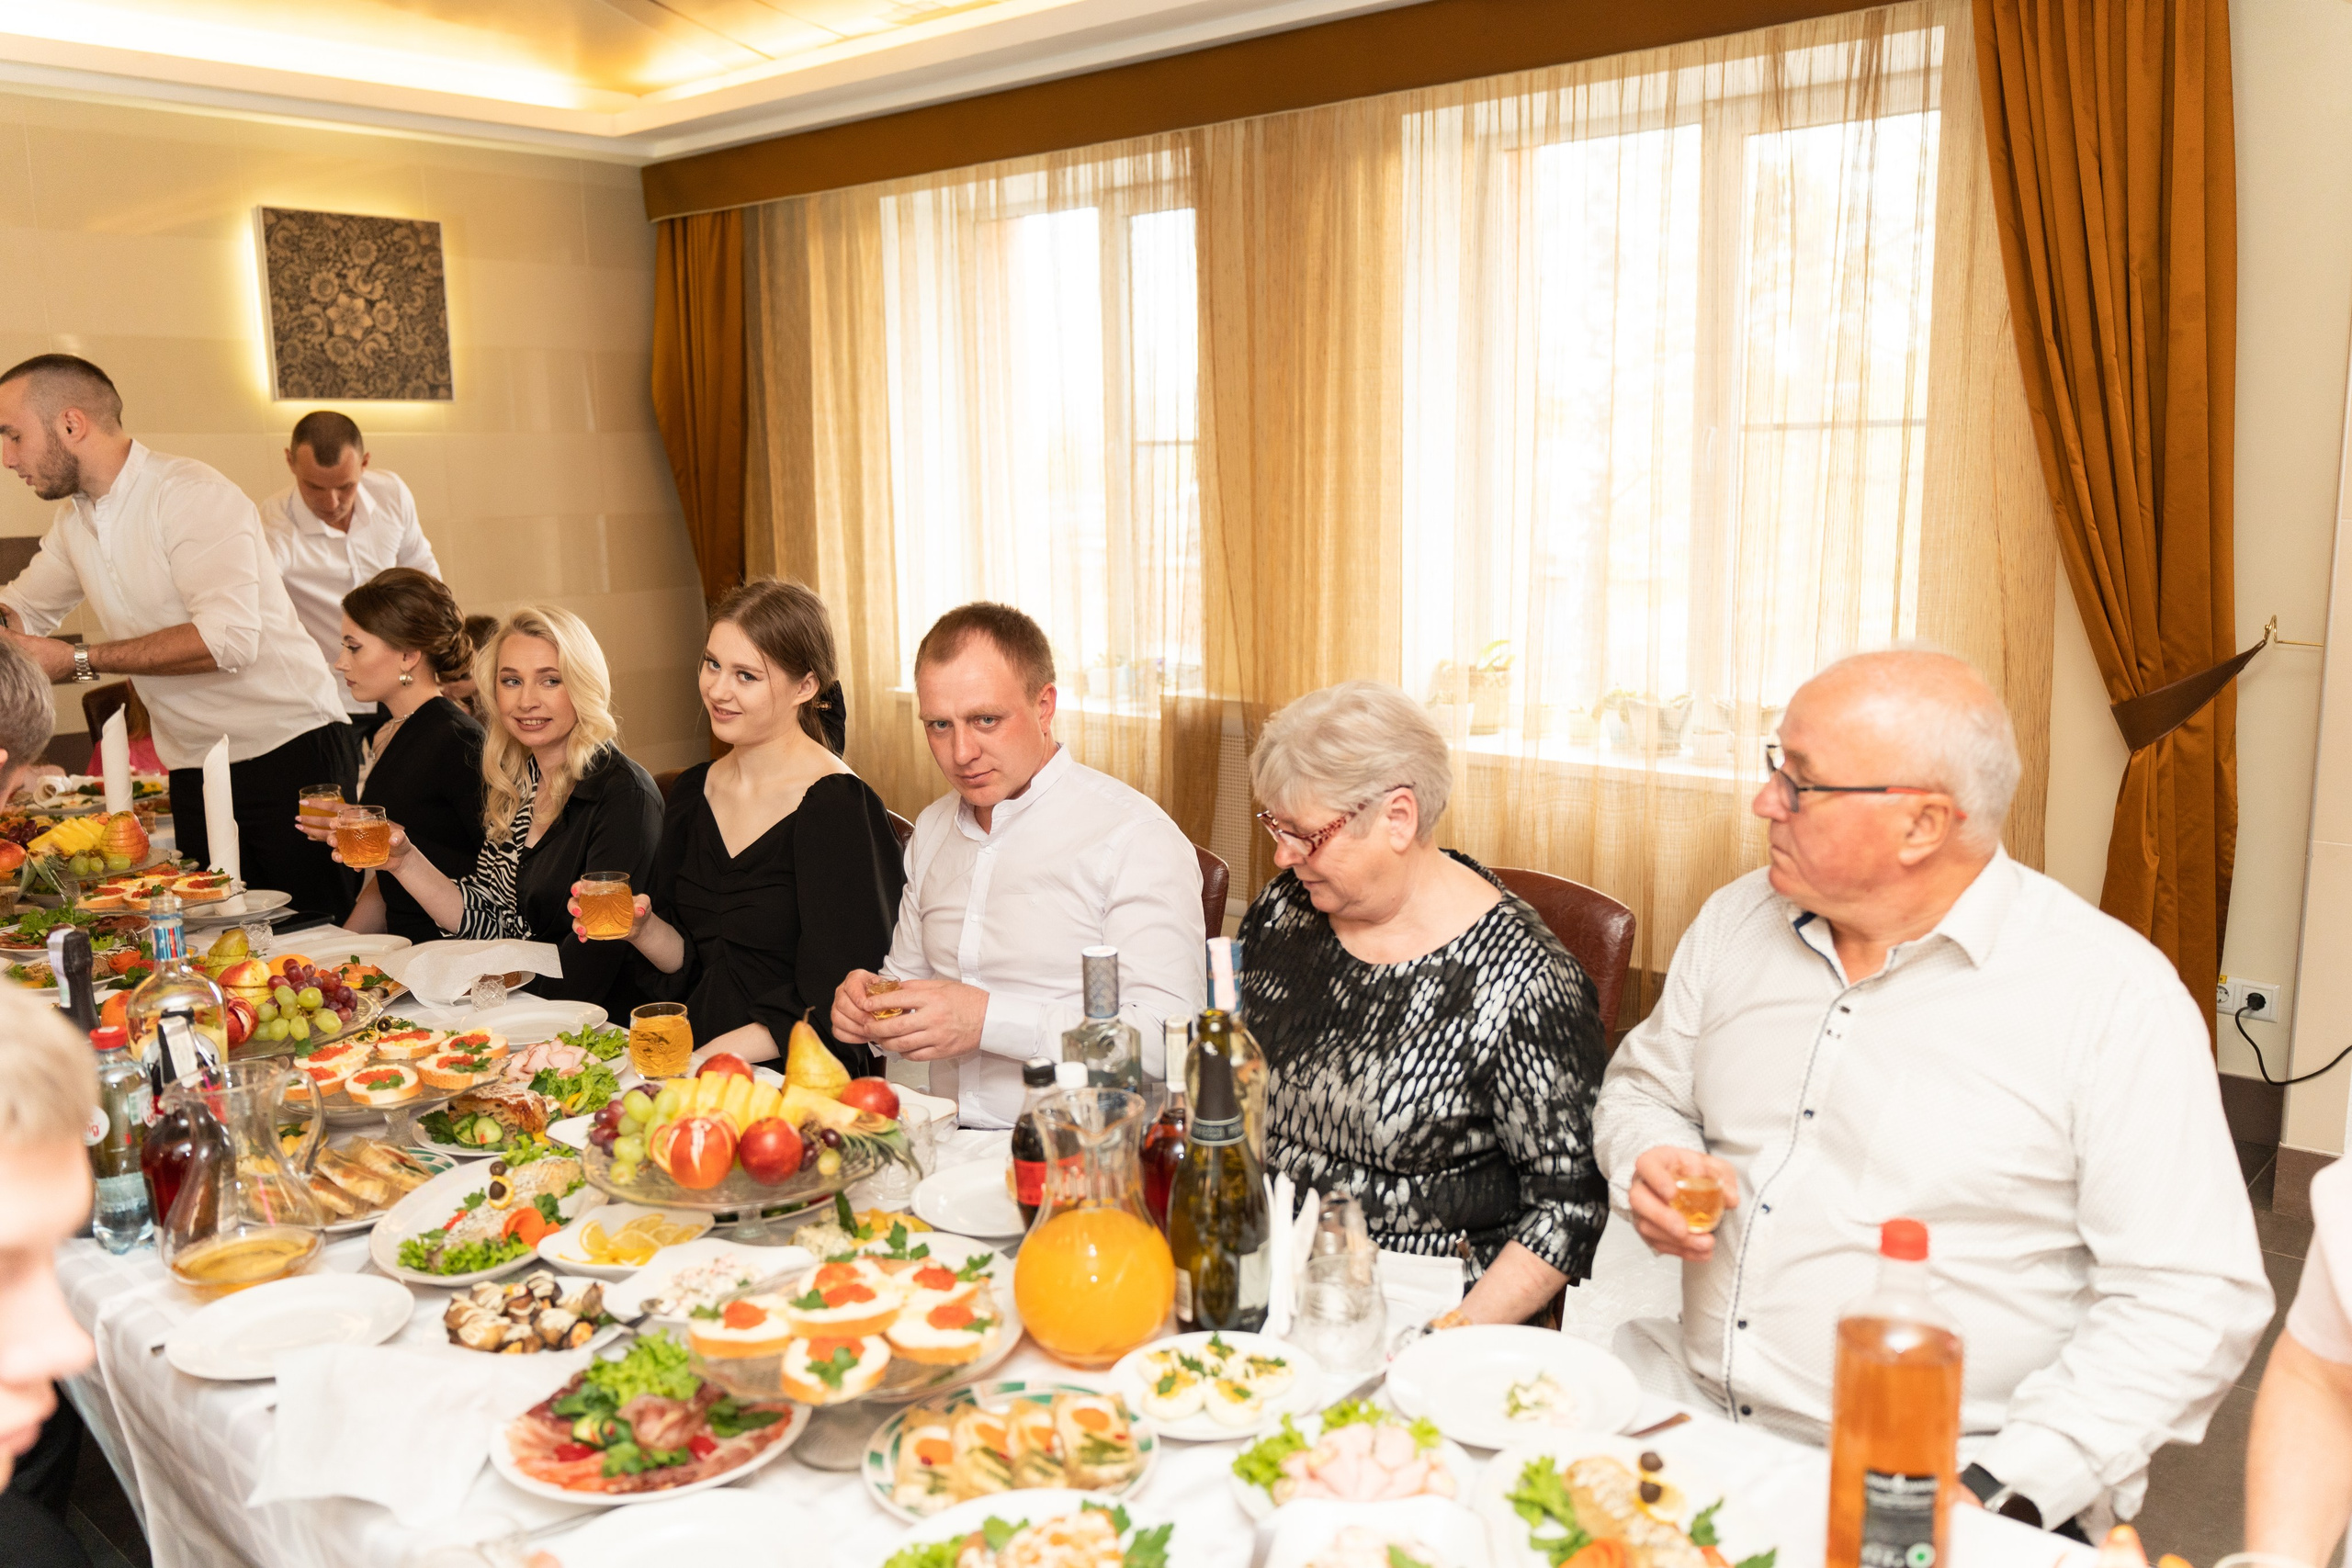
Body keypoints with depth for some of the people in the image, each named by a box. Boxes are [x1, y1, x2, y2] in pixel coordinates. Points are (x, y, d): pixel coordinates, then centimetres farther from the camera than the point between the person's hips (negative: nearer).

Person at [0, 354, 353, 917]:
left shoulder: (190, 495, -14)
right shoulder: (73, 522, 12)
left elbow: (228, 639, -26)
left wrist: (78, 660, -20)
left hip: (290, 749, -8)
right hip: (194, 769, 8)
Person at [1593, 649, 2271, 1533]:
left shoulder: (2117, 998, -10)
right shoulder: (1738, 922, 6)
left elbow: (2189, 1303, -11)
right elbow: (1644, 1084, 20)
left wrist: (2001, 1491, -18)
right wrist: (1651, 1163, -2)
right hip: (1691, 1410, 3)